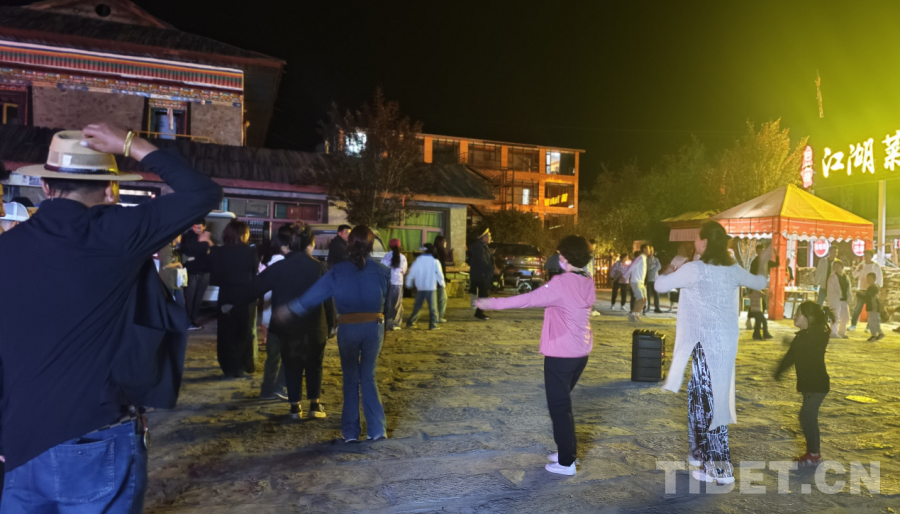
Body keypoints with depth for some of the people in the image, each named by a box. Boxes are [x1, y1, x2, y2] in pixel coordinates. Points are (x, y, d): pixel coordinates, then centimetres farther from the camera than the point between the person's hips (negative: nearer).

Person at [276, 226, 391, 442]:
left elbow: (316, 293, -5)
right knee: (368, 377, 13)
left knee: (351, 378, 12)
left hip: (347, 329, -1)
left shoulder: (339, 271, -4)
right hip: (374, 327, 1)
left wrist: (290, 309, 1)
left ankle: (350, 431, 15)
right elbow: (388, 302, 7)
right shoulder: (383, 271, 0)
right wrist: (386, 326, 19)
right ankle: (377, 429, 10)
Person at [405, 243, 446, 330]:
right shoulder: (435, 261, -6)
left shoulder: (418, 260, 2)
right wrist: (442, 284, 12)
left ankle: (410, 323, 15)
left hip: (420, 287, 4)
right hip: (431, 288, -4)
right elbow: (439, 274, -3)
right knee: (432, 307, 2)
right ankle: (433, 325, -1)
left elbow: (411, 273, 4)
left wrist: (409, 284, 16)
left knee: (417, 306, 14)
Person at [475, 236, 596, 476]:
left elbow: (528, 299, -19)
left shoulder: (560, 283, -19)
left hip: (561, 354, -8)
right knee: (564, 403, 22)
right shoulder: (588, 284, 4)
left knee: (559, 407, 3)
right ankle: (567, 451, 31)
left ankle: (566, 462, 11)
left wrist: (493, 303, -14)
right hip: (580, 352, 8)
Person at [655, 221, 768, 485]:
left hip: (706, 342, -7)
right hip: (726, 341, 8)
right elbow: (759, 283, 25)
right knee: (716, 395, 19)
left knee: (708, 399, -1)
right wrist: (761, 278, 49)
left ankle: (720, 468, 3)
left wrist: (672, 270, 16)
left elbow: (660, 285, -5)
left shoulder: (694, 269, -14)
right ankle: (703, 452, 29)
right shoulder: (732, 269, 6)